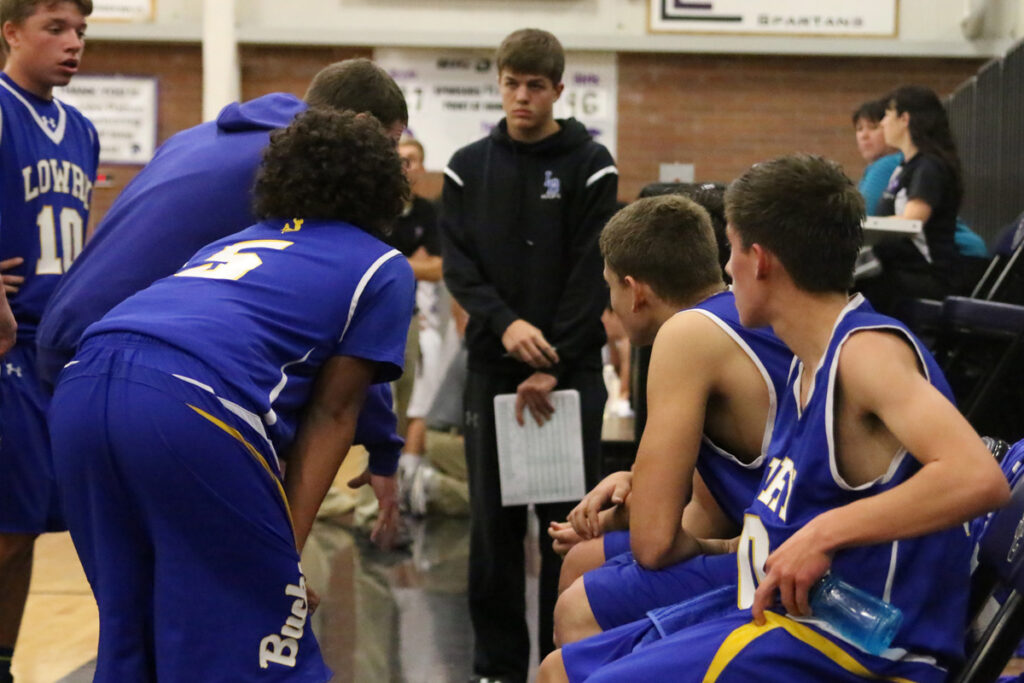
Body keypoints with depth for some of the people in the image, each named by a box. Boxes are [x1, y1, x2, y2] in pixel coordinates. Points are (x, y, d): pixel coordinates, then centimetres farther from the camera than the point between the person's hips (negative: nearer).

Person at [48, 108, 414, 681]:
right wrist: (289, 545, 5)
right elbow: (331, 412, 9)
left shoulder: (233, 243, 35)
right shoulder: (382, 268, 18)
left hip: (81, 387, 7)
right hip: (193, 404, -7)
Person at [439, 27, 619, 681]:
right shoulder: (468, 168, 7)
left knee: (568, 519, 0)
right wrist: (505, 322, -17)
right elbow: (459, 266, 1)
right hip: (492, 368, 2)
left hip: (572, 370, -2)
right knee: (495, 523, 4)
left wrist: (553, 365, -14)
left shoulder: (591, 167, -1)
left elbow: (592, 277, -7)